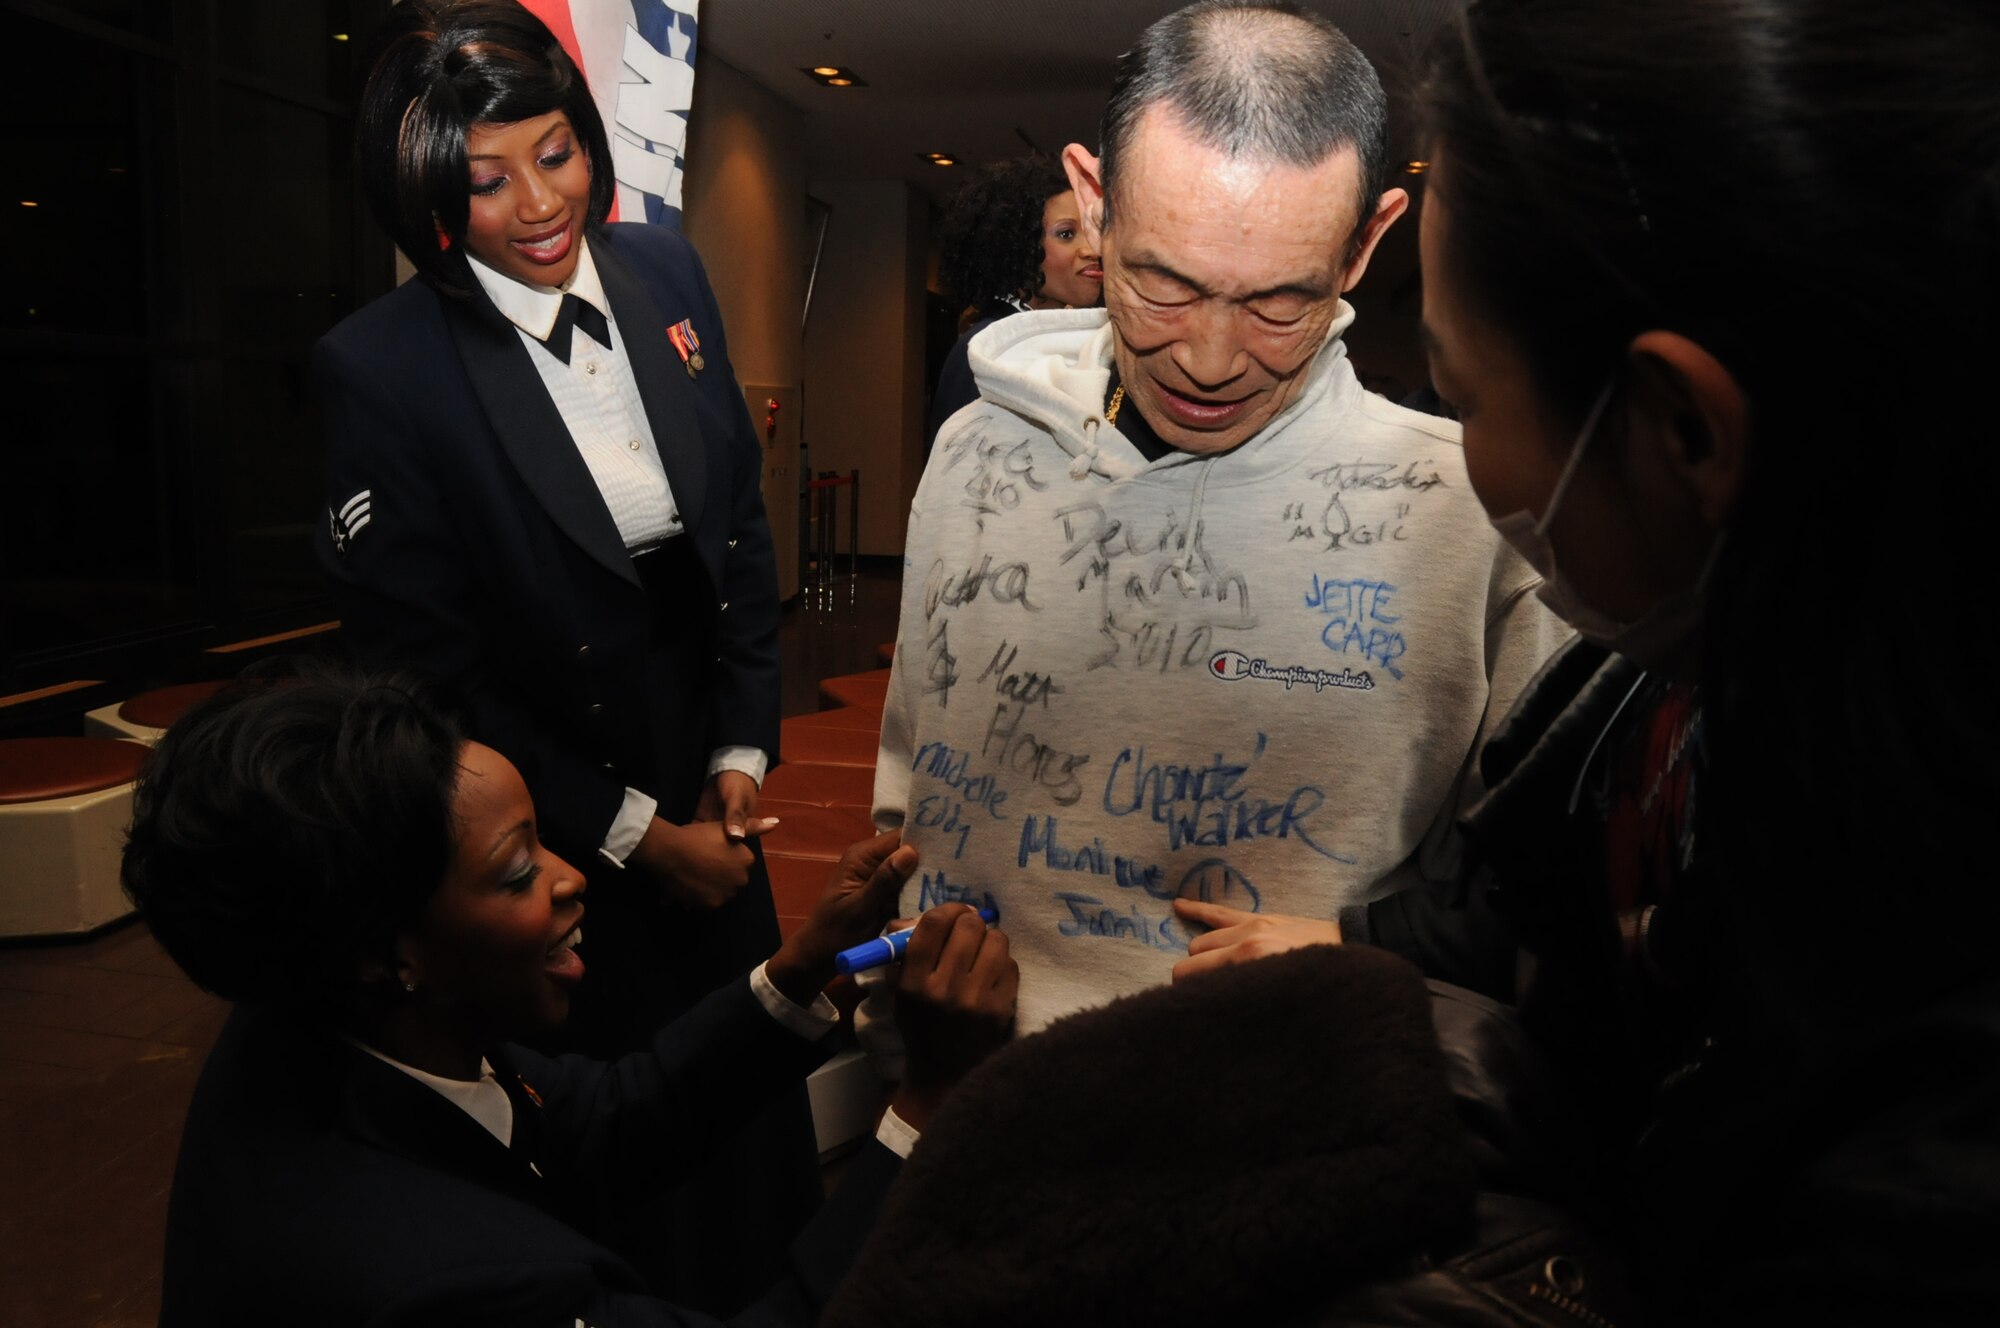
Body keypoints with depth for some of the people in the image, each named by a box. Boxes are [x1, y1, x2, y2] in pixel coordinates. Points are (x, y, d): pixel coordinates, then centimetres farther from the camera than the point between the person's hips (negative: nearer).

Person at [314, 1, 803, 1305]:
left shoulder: (664, 271, -3)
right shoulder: (382, 367, -19)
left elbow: (741, 519, 3)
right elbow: (424, 663, -15)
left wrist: (743, 754, -1)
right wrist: (634, 834, -12)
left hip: (707, 773, 5)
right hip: (551, 827, -5)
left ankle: (766, 1287, 50)